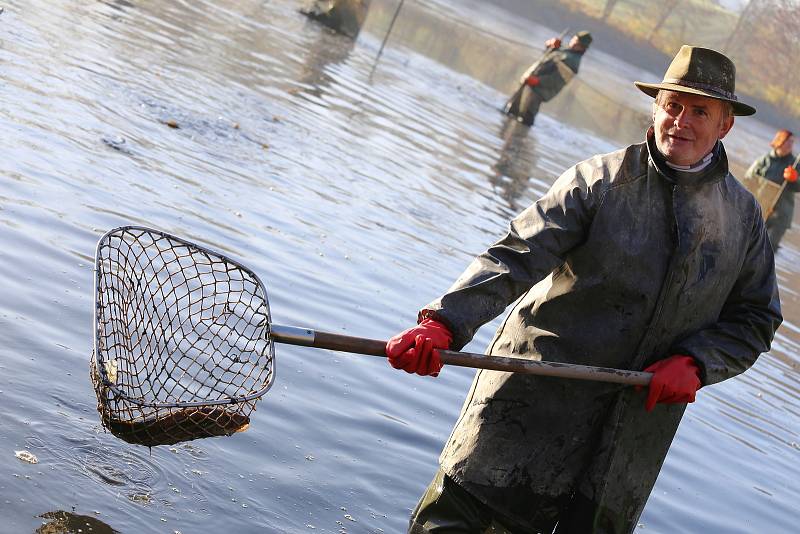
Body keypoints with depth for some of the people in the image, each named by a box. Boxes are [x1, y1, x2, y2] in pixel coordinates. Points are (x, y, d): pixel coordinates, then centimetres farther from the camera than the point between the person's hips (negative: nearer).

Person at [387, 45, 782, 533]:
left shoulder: (743, 215, 5)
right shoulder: (600, 180, -7)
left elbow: (756, 318, 11)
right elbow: (518, 256, -16)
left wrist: (694, 363, -8)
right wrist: (445, 322, -31)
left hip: (642, 420, 3)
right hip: (540, 395, -3)